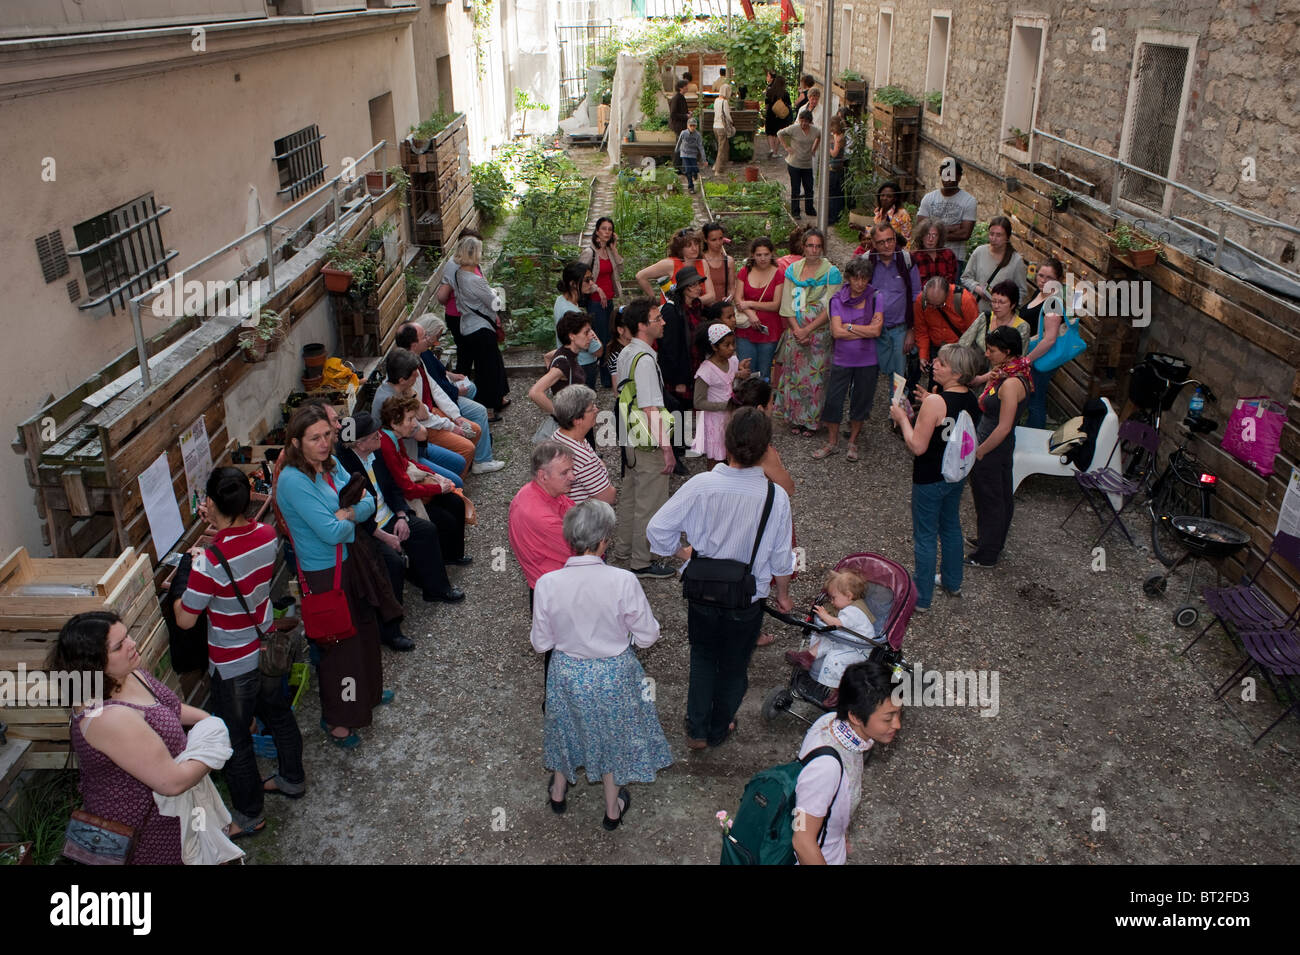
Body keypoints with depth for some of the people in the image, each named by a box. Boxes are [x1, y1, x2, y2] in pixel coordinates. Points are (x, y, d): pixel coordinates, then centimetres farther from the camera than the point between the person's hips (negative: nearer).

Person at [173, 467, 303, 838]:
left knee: (235, 739, 14)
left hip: (233, 665, -6)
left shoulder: (211, 561, -32)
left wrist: (187, 577, -6)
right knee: (278, 713, 27)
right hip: (268, 649, 7)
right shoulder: (267, 534, -13)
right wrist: (218, 524, 5)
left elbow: (185, 620, -19)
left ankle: (248, 814, 31)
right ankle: (292, 778, 48)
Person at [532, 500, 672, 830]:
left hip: (567, 671, 1)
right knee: (611, 730, 25)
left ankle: (558, 790, 56)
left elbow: (541, 643, -9)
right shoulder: (623, 581, -27)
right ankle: (613, 808, 45)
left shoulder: (548, 583, -22)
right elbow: (648, 636, -15)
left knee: (567, 725, 30)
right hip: (614, 674, -1)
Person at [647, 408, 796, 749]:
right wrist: (783, 594, 10)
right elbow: (781, 558, -9)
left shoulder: (701, 484, -22)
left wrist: (684, 553, 1)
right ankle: (718, 729, 44)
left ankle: (696, 730, 34)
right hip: (748, 601, 0)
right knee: (734, 666, 24)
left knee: (702, 657, 28)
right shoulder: (776, 496, -21)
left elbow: (657, 529, -19)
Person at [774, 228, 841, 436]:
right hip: (795, 330, 3)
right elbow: (787, 304, 3)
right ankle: (795, 418, 18)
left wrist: (808, 330, -14)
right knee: (794, 373, 5)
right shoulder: (793, 270, 6)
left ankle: (811, 420, 12)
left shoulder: (831, 272, -4)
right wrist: (796, 328, -10)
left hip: (820, 331, -3)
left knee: (815, 375, 0)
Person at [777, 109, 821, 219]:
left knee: (809, 189, 9)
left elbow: (819, 136, 22)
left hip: (808, 164, 4)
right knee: (795, 189, 3)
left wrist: (814, 148, 12)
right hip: (794, 164, -4)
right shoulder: (794, 129, -13)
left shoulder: (815, 130, -1)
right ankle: (795, 212, 14)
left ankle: (810, 210, 25)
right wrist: (786, 147, -8)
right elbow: (780, 134, -2)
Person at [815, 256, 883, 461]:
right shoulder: (837, 300, -2)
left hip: (867, 361, 0)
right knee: (833, 400, 2)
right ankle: (832, 443, 19)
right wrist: (866, 331, -12)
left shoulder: (875, 298, -4)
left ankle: (853, 442, 27)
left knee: (861, 401, 10)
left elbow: (876, 330, -13)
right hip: (842, 359, 0)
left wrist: (849, 326, -11)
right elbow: (837, 332, -13)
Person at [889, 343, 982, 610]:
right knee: (951, 527, 26)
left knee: (925, 536, 7)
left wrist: (902, 418, -14)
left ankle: (922, 597, 20)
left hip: (930, 479, -8)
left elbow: (917, 446, -26)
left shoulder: (935, 403, -28)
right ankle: (953, 582, 44)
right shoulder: (971, 401, -3)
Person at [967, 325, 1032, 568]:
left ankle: (986, 555, 23)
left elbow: (1003, 428, -27)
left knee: (989, 499, 6)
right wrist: (991, 378, -2)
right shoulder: (1005, 373, 1)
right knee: (1002, 496, 24)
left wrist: (979, 452, -17)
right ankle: (995, 541, 43)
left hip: (994, 449, -10)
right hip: (1001, 448, 10)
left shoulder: (1011, 384, -28)